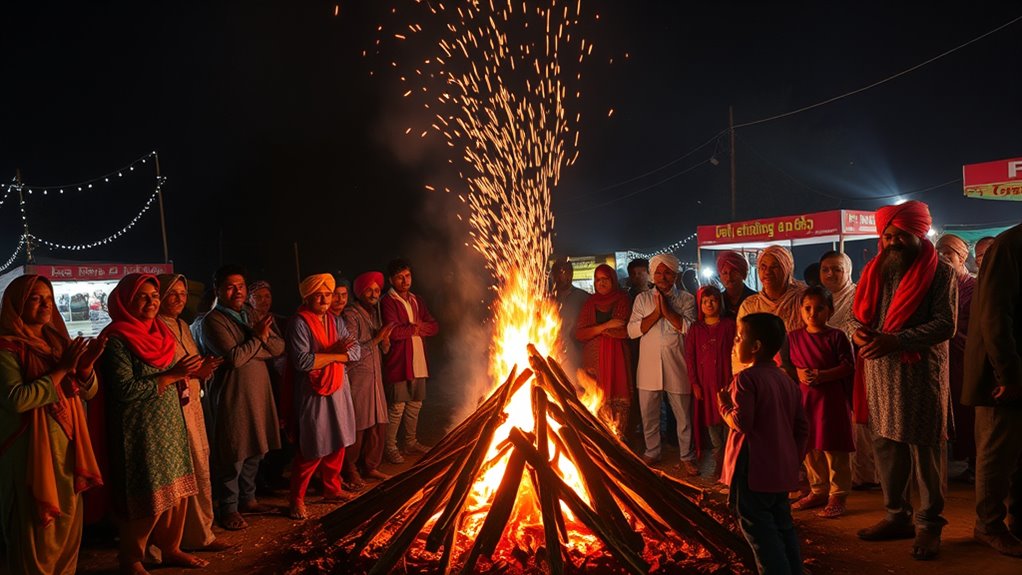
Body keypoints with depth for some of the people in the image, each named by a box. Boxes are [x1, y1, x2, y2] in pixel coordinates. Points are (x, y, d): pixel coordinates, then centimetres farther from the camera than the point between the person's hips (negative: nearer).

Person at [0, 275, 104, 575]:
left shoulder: (60, 342, 12)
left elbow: (89, 392, 10)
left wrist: (85, 366, -10)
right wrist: (61, 370, -17)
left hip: (68, 444, 6)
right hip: (31, 449, -6)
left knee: (69, 522, 12)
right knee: (37, 526, -1)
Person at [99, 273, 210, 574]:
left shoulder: (158, 333, 11)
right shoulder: (116, 341, -13)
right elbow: (125, 390, -20)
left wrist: (188, 373, 1)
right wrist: (172, 375, -19)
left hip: (170, 425, 7)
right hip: (140, 431, -7)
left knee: (176, 490, 11)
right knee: (146, 498, 1)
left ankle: (170, 549, 26)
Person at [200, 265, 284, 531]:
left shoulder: (252, 317, 13)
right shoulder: (213, 321, -10)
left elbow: (278, 348, 4)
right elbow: (234, 357, -21)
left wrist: (261, 335, -15)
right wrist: (258, 337, -9)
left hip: (259, 392, 7)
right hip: (231, 395, -7)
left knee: (254, 450, 15)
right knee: (232, 454, 1)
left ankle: (248, 498, 29)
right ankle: (229, 508, 14)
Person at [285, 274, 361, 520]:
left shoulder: (335, 320, 10)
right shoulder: (299, 323, -11)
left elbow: (355, 350, 3)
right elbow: (302, 361, -22)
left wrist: (326, 356, -14)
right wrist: (335, 354, -14)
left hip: (339, 390, 7)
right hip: (313, 393, -7)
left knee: (337, 443, 14)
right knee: (312, 450, -2)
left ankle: (332, 489, 31)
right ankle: (297, 499, 13)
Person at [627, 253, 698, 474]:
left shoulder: (686, 299, 3)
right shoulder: (642, 299, 8)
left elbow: (690, 328, -11)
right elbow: (633, 330, -2)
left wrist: (667, 311, -14)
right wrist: (655, 313, -11)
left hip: (677, 367, -2)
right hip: (649, 368, 2)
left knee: (684, 416, 6)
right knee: (648, 415, 12)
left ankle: (687, 457, 21)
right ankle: (651, 453, 29)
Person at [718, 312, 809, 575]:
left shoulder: (746, 379, -16)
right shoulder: (787, 381, 9)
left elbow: (741, 423, -24)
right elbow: (802, 428, 11)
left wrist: (724, 406, -7)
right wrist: (795, 459, 19)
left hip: (753, 470, -8)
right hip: (782, 470, 8)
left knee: (759, 530, 0)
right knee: (783, 527, 17)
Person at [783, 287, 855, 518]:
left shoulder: (836, 336, -4)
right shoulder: (794, 337, 7)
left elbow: (848, 366, -9)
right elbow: (786, 365, 9)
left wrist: (821, 375, -20)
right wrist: (799, 374, -11)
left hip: (832, 399, -4)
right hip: (805, 399, 4)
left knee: (834, 449, 0)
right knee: (810, 448, 11)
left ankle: (837, 496, 10)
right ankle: (818, 492, 25)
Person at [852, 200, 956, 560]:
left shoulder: (939, 272, -3)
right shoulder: (877, 270, 12)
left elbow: (945, 325, -12)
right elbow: (860, 313, 15)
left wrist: (896, 340, -22)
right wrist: (861, 332, -9)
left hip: (920, 371, -5)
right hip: (880, 369, 5)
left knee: (923, 446, 0)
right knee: (886, 444, 10)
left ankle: (929, 525, 12)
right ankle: (898, 517, 24)